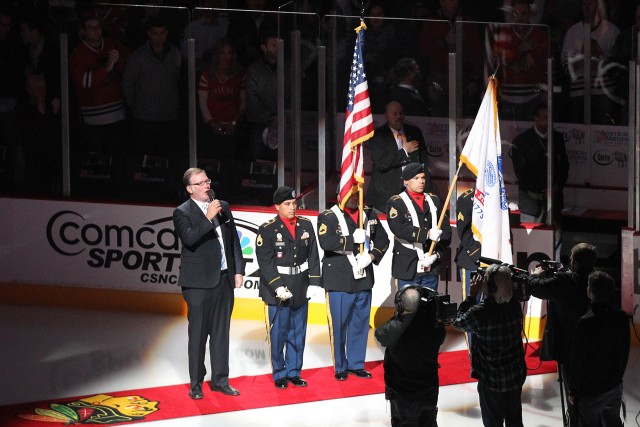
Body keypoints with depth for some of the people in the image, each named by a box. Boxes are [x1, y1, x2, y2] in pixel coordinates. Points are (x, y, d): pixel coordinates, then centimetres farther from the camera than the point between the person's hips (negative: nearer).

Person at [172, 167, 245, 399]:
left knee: (221, 332, 11)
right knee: (198, 334, 0)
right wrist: (208, 218, -26)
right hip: (199, 283, -5)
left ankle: (220, 380, 19)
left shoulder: (223, 207, 11)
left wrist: (238, 270, 10)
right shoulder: (182, 213, -6)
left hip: (225, 280, 5)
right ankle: (196, 383, 7)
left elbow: (234, 241, 15)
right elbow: (189, 239, -23)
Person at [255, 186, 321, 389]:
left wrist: (313, 282, 2)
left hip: (301, 288, 4)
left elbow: (313, 256, 9)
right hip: (278, 290, -4)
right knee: (278, 334, 0)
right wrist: (278, 287, -16)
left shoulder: (306, 225, 7)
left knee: (298, 333, 9)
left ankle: (294, 371, 19)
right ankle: (279, 374, 10)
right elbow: (266, 262, -10)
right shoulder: (267, 230, -6)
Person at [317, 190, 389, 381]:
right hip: (338, 281, -5)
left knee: (361, 323, 10)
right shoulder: (328, 217, -6)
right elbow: (326, 242, -21)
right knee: (338, 325, 0)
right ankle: (340, 367, 11)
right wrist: (352, 240, -21)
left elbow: (383, 240, 13)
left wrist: (371, 256, -5)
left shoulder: (369, 215, 10)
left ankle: (356, 364, 22)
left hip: (363, 279, 5)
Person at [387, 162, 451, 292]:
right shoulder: (396, 203, 1)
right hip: (408, 267, -4)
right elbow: (398, 228, -16)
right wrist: (427, 234, -23)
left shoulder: (434, 201, 15)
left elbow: (446, 229, 9)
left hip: (431, 267, 4)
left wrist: (437, 253, -7)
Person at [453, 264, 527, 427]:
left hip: (491, 379, -5)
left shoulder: (479, 312, -25)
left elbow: (458, 322, -5)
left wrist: (472, 295, -3)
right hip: (516, 375, 5)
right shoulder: (515, 305, -10)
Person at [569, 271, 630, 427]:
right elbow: (625, 354, 7)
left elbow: (578, 361, -17)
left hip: (591, 392, -5)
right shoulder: (622, 318, -5)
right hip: (615, 387, 5)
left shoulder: (586, 322, -23)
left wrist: (573, 391, -6)